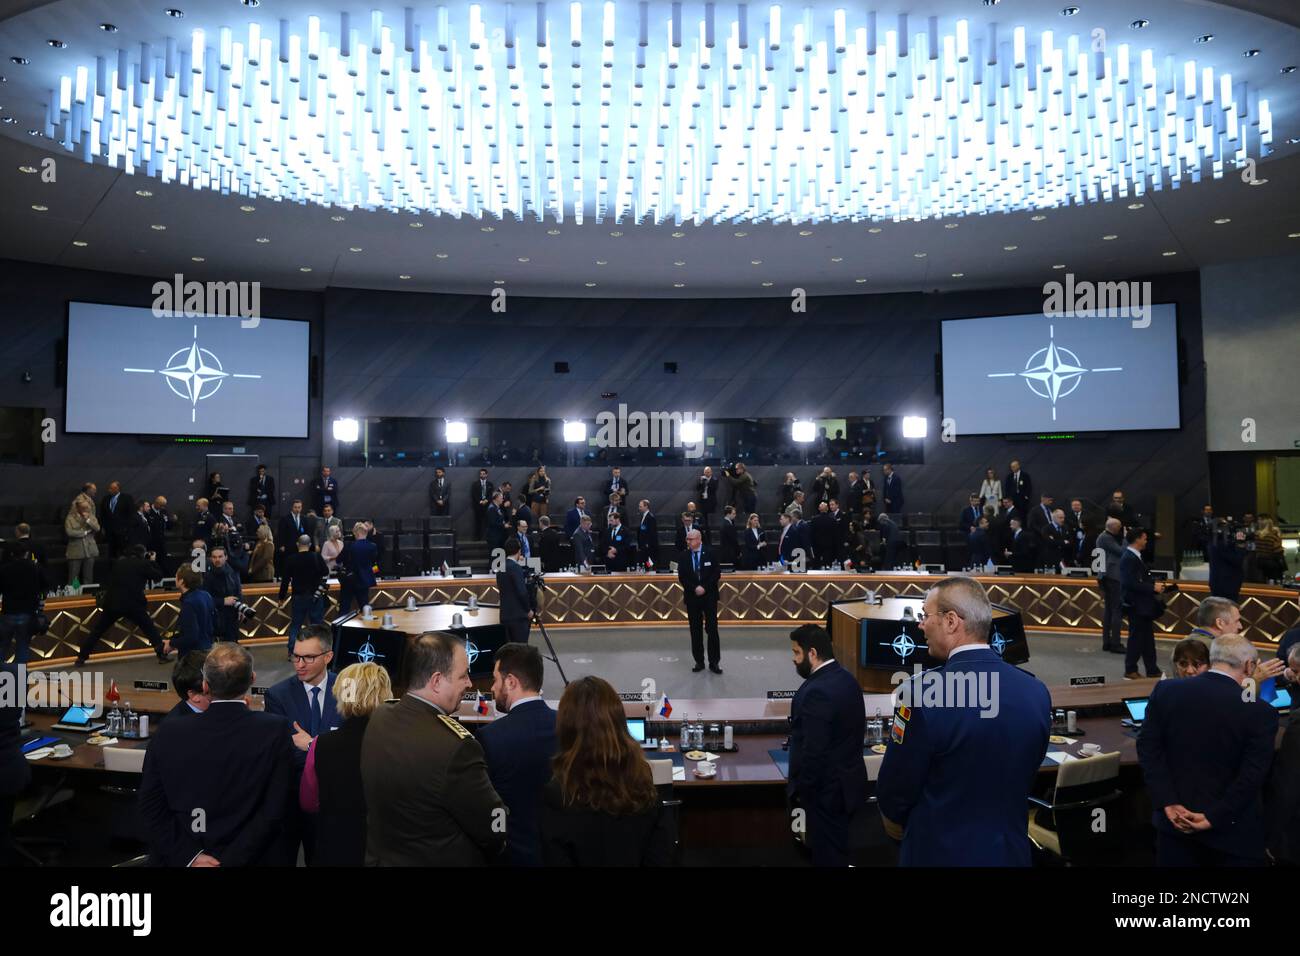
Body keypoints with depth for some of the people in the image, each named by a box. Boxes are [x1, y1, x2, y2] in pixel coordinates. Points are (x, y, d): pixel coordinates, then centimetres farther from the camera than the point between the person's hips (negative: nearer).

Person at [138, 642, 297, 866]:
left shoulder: (168, 734, -13)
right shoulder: (275, 731, -20)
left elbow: (151, 806, -7)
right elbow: (275, 811, -20)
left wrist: (188, 856, -8)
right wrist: (230, 860, -15)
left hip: (185, 858, 2)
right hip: (258, 858, -2)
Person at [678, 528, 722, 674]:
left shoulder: (710, 554, -2)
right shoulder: (683, 556, 2)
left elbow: (717, 573, -4)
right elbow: (682, 578, -1)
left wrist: (705, 587, -14)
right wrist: (694, 588, -15)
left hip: (709, 597, -2)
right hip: (692, 598, 2)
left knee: (712, 629, -1)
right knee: (695, 631, 6)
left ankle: (714, 662, 6)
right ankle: (699, 661, 14)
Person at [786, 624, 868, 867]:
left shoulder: (817, 692, -27)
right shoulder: (847, 679, 3)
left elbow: (813, 751, -25)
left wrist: (801, 789, -13)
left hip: (827, 789, -9)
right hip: (848, 780, 9)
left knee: (828, 855, 6)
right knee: (837, 848, 21)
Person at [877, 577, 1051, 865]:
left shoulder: (922, 691, -25)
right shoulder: (1037, 692, -7)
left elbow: (894, 789, -15)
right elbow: (1026, 779, 5)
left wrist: (894, 820, 6)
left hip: (940, 852, -5)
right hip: (1011, 852, 5)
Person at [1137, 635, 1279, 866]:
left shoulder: (1165, 691, -7)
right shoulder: (1260, 713, -14)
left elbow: (1148, 747, -8)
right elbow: (1253, 776, -17)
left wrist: (1168, 803, -7)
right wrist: (1214, 817, -12)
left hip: (1175, 818, 3)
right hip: (1231, 826, -2)